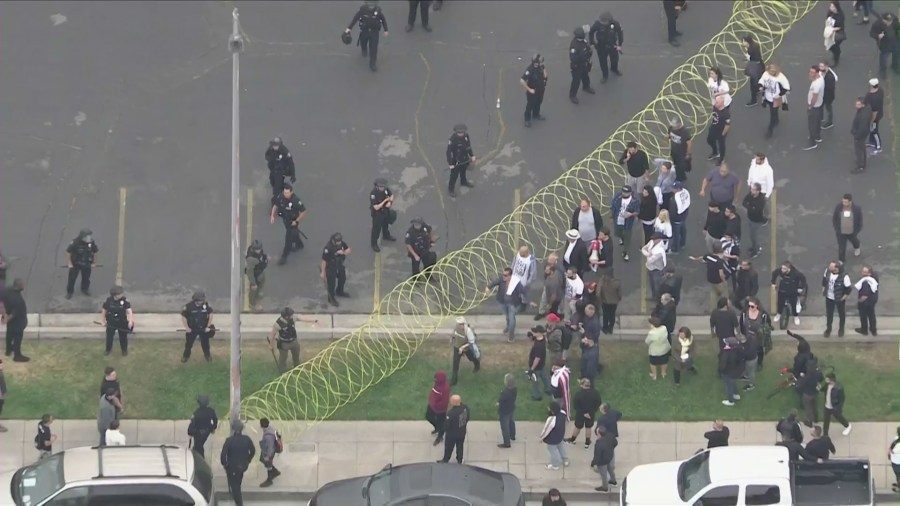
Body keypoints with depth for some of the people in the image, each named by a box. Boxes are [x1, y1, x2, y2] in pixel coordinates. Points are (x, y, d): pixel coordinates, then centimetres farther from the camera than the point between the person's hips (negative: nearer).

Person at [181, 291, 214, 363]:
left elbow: (210, 314, 2)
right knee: (189, 343, 7)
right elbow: (183, 317, -10)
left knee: (205, 342, 12)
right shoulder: (189, 306, -19)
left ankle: (207, 355, 33)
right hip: (192, 329, -1)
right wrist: (187, 328, -11)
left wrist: (208, 326, -2)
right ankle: (186, 356, 26)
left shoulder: (206, 305, -12)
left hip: (203, 329, 1)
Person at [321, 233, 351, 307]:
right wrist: (322, 272, -21)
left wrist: (344, 252, -30)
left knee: (342, 279, 27)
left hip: (339, 266, 7)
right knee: (331, 283, 7)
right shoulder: (328, 248, -35)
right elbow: (324, 261, -27)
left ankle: (339, 292, 55)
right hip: (330, 268, -7)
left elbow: (348, 250, -5)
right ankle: (331, 299, 29)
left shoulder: (341, 243, -16)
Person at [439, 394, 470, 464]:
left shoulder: (451, 413, -40)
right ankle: (459, 460, 48)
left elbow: (447, 425, -27)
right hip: (462, 432, 5)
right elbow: (468, 418, -1)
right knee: (460, 446, 28)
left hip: (452, 434, -5)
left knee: (448, 448, 21)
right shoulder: (465, 408, -19)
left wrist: (444, 429, -5)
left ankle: (445, 460, 43)